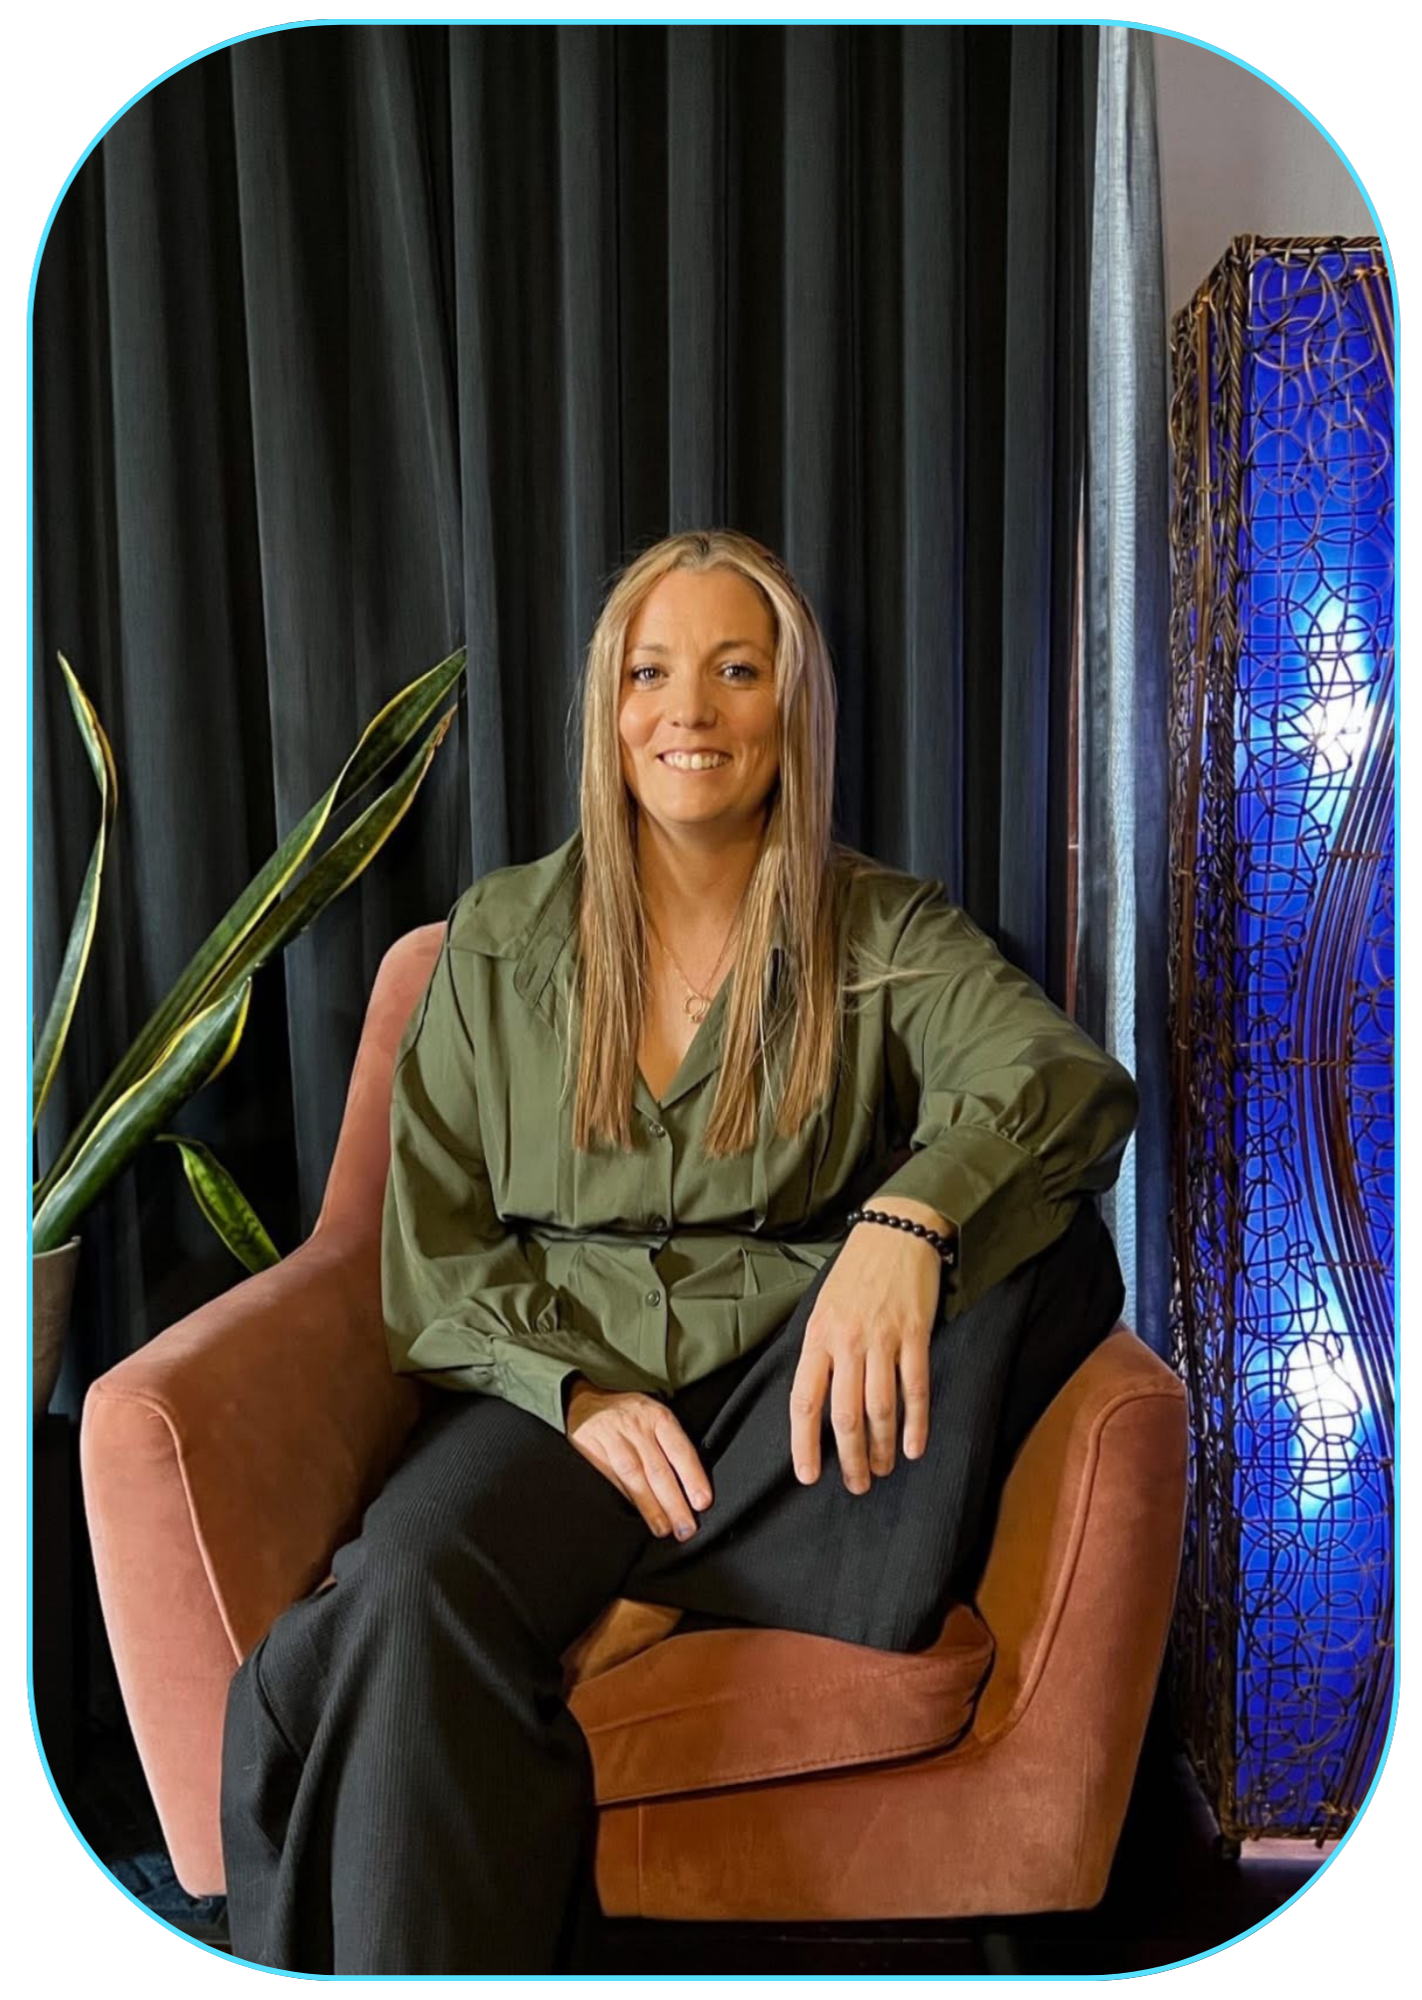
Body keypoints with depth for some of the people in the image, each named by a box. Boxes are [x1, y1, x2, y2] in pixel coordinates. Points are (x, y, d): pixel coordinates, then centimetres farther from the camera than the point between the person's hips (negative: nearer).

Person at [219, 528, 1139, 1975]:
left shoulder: (886, 934, 5)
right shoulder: (497, 940, 10)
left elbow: (1076, 1077, -14)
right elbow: (429, 1253, 7)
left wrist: (907, 1216, -36)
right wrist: (576, 1389, -13)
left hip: (789, 1393, 1)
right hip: (555, 1387, 0)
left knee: (1039, 1230, -26)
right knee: (418, 1585, -33)